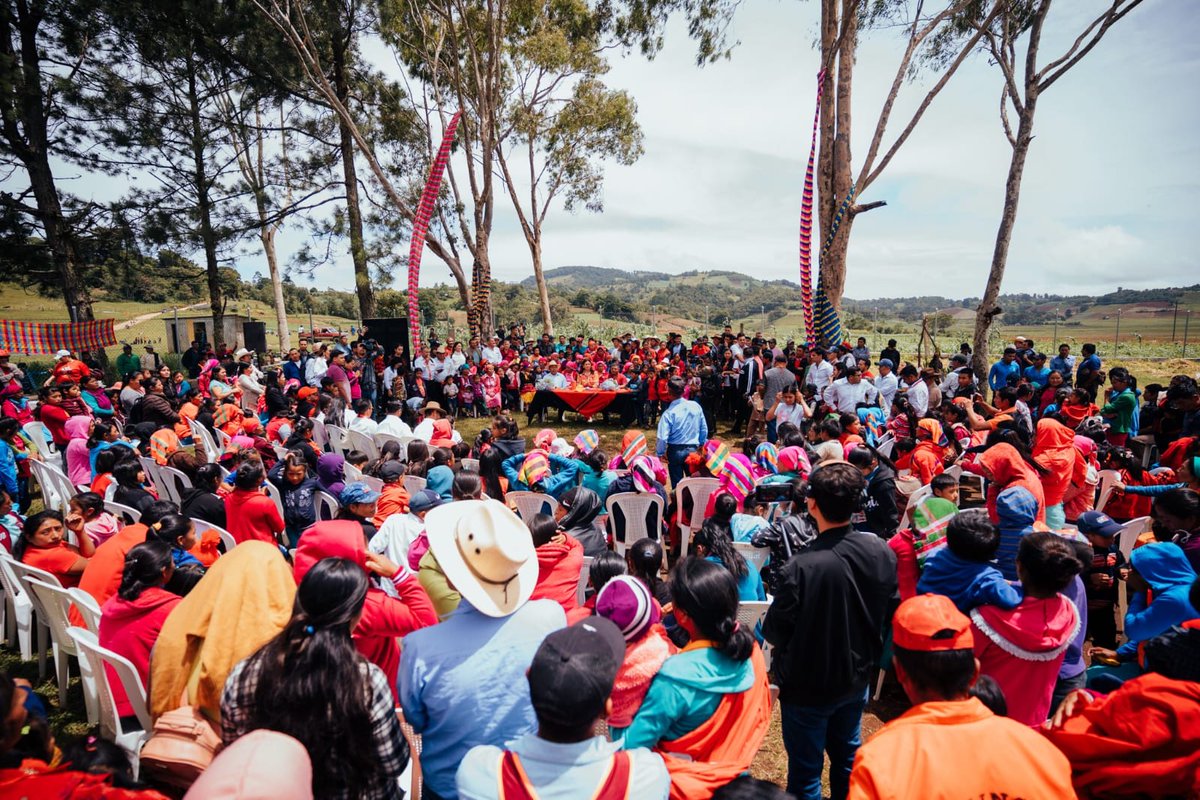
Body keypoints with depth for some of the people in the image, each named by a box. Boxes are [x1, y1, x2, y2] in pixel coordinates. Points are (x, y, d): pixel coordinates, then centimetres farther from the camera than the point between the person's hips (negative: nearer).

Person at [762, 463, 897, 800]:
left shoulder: (800, 568, -35)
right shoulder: (882, 552, -16)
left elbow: (774, 632, -22)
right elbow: (889, 611, 0)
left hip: (808, 686, -5)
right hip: (857, 677, 6)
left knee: (805, 771, 17)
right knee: (848, 756, 28)